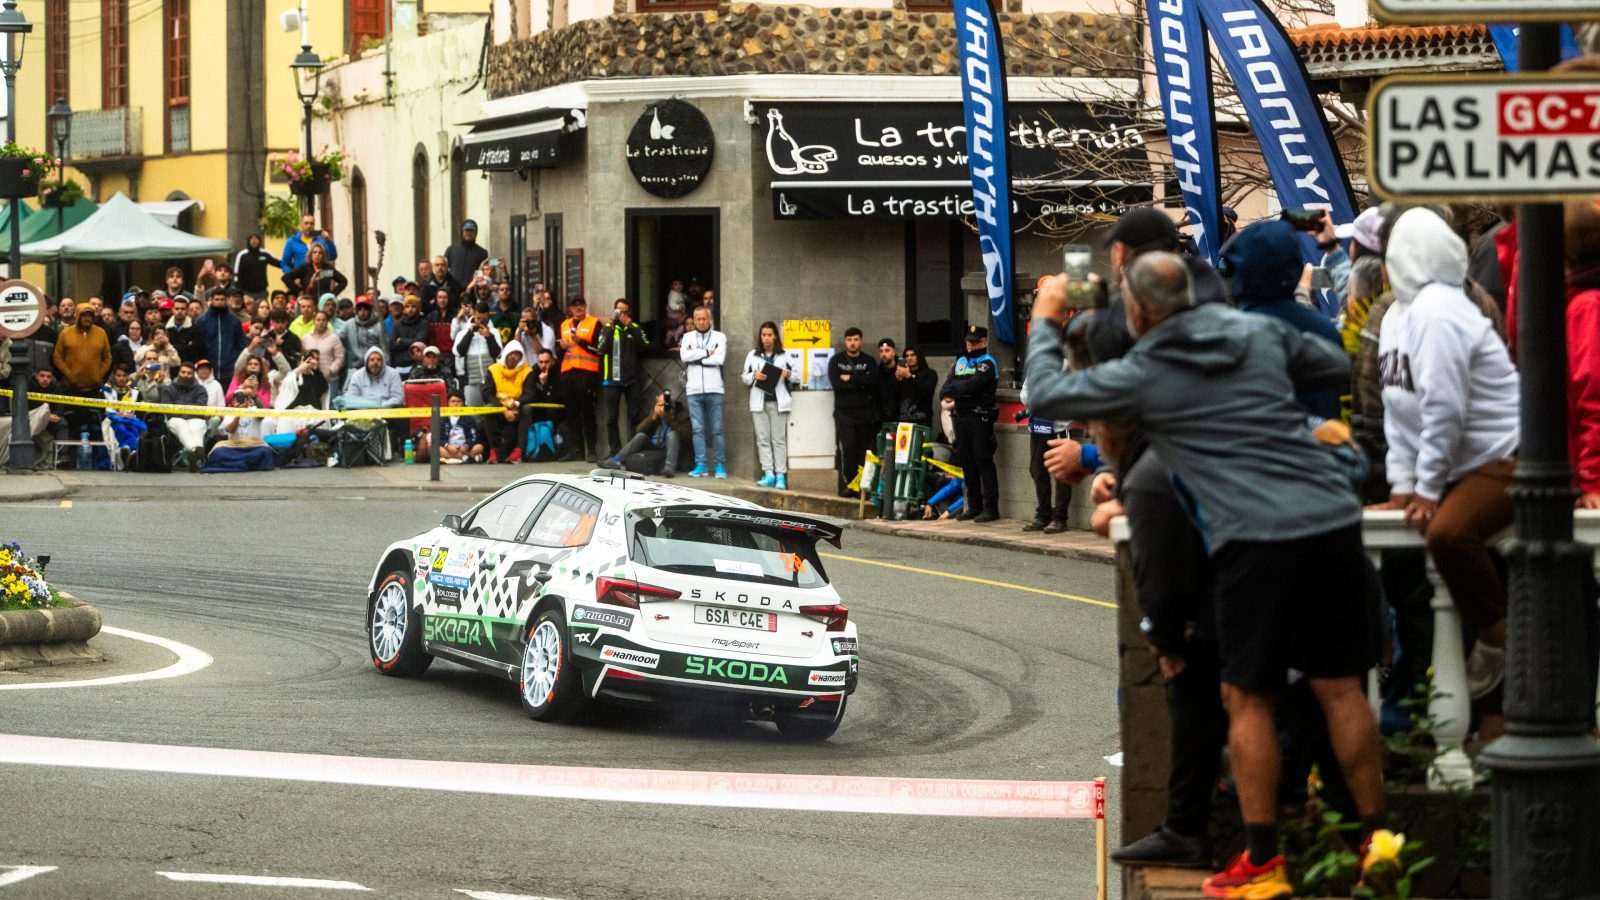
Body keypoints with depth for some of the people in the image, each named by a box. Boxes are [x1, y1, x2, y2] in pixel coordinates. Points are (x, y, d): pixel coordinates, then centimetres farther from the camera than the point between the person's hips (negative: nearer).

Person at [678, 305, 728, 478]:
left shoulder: (720, 337, 6)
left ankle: (719, 465, 6)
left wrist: (696, 356, -5)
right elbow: (684, 356, -7)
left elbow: (719, 359, -10)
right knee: (698, 429, 1)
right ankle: (701, 465, 3)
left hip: (714, 390, -1)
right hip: (694, 390, 1)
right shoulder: (688, 337, 11)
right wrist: (707, 352, -7)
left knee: (716, 429, 1)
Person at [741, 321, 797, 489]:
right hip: (759, 402, 2)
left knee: (779, 439, -3)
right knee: (762, 438, -1)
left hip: (778, 402, -2)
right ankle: (768, 474, 1)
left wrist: (789, 375, -13)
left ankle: (780, 475, -3)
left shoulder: (784, 356, 7)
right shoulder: (752, 356, 9)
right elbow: (744, 377, 9)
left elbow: (796, 378, 8)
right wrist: (754, 376, -11)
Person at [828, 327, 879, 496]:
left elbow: (873, 380, -10)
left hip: (865, 413, 1)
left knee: (863, 450, -3)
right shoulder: (836, 360, 8)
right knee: (847, 448, -15)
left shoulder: (869, 362, 11)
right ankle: (846, 485, -9)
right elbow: (835, 382, -8)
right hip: (844, 412, -1)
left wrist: (850, 378, -11)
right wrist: (861, 385, -9)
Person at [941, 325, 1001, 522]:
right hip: (960, 417, 8)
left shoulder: (986, 363, -6)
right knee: (967, 462, 10)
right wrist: (945, 399, -12)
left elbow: (971, 386, -19)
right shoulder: (961, 362, 18)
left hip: (979, 417, -8)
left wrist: (953, 386, -2)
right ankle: (974, 506, 16)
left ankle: (991, 507, -7)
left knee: (983, 461, -8)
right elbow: (947, 384, 9)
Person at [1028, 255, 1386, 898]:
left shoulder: (1141, 377, 3)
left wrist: (1044, 323, 28)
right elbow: (1337, 366, 26)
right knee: (1341, 689, 12)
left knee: (1248, 699, 6)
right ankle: (1377, 839, 16)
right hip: (1333, 521, 5)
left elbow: (1045, 394, 13)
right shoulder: (1259, 333, 13)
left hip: (1257, 538, -5)